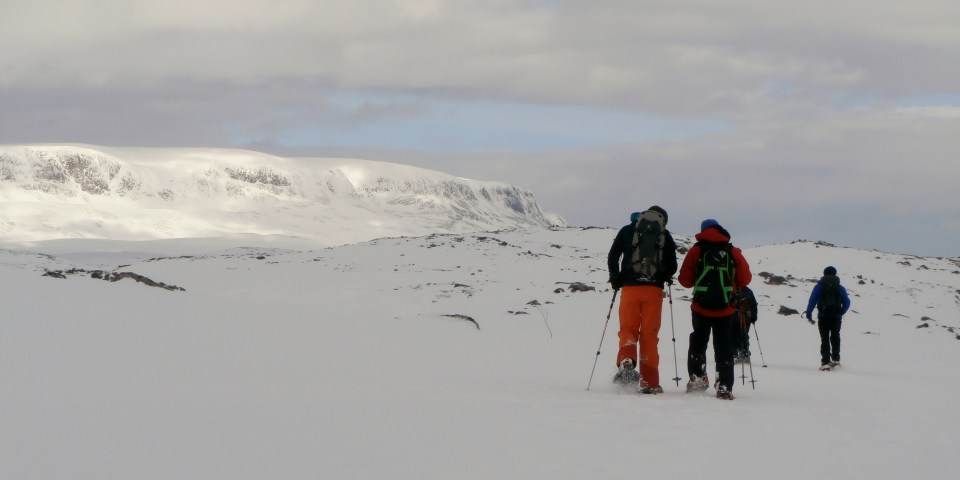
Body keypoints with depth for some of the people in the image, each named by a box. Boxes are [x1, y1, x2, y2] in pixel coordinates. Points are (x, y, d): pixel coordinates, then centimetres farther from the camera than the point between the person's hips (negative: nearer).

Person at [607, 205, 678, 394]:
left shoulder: (627, 230, 8)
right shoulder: (665, 235, 8)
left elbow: (612, 258, 5)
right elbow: (672, 267, 5)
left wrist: (616, 279, 18)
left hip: (630, 287, 0)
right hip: (654, 289, 0)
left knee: (628, 329, 7)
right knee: (649, 334, 4)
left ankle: (626, 361, -24)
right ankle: (649, 382, 1)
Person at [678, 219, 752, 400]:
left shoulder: (696, 250, 1)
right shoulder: (733, 252, 1)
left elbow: (685, 279, -1)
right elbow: (745, 278, 2)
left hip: (701, 308, 0)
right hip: (725, 310, 0)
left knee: (698, 342, 19)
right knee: (723, 346, 5)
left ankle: (697, 377, 11)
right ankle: (724, 387, -2)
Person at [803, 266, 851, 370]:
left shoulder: (819, 286, 2)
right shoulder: (840, 288, 7)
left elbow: (812, 300, -6)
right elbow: (847, 303, 5)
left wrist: (808, 313, -2)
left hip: (823, 316, -2)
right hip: (836, 317, 2)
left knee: (825, 339, -2)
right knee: (835, 337, 20)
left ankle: (825, 362, -11)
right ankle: (835, 359, 27)